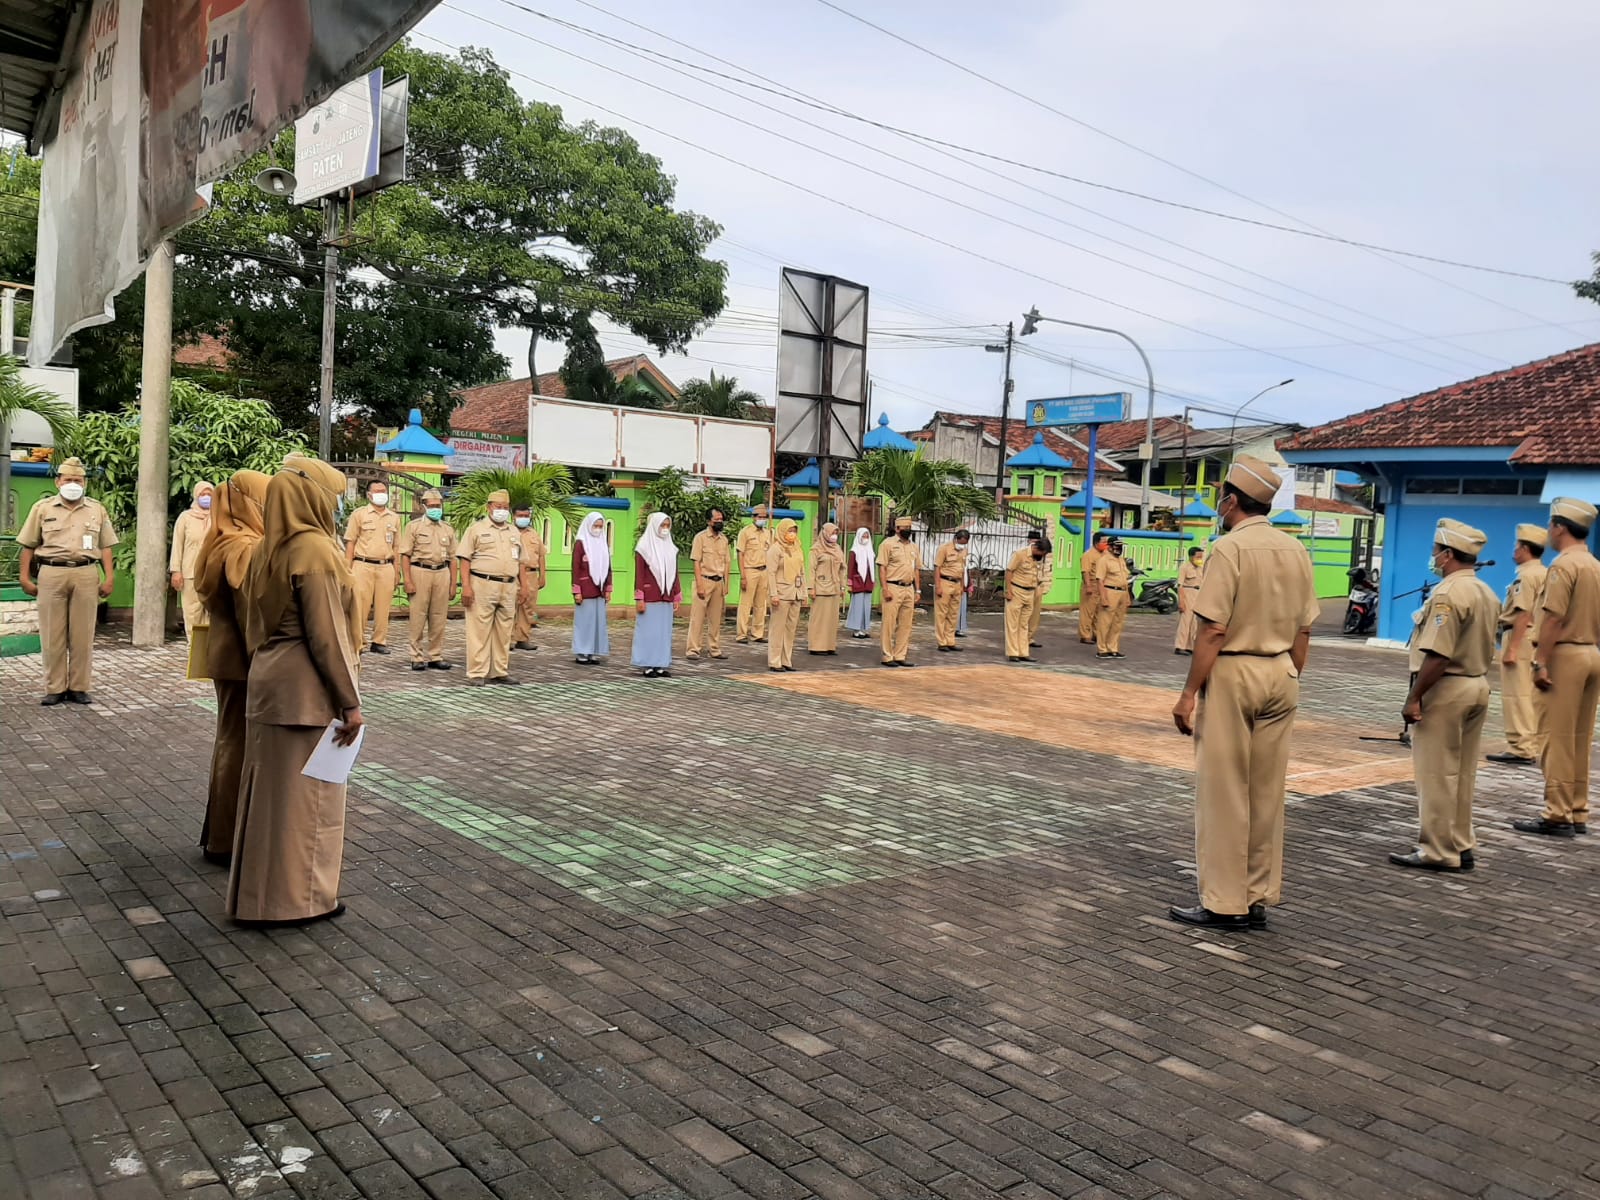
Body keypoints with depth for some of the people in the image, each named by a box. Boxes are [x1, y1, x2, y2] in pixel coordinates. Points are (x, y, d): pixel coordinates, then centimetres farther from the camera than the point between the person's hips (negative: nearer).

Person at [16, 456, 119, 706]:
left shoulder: (97, 510, 12)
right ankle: (55, 688, 8)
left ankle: (79, 688, 8)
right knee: (52, 635, 2)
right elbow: (28, 546, 9)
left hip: (86, 575, 1)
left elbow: (105, 547, 11)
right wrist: (24, 577, 3)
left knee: (83, 635, 2)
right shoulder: (42, 508, 8)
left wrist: (109, 578, 3)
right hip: (51, 574, 0)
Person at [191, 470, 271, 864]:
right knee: (240, 743, 0)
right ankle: (229, 840, 9)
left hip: (224, 654, 10)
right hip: (244, 659, -10)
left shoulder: (220, 544, 10)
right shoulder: (245, 549, -20)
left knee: (230, 738, 19)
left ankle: (220, 833, 29)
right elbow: (252, 615, -23)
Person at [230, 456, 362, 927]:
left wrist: (265, 666, 21)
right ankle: (301, 897, 11)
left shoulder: (267, 549, 10)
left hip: (267, 679, 9)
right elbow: (327, 634, -19)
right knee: (306, 791, 2)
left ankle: (258, 889, 26)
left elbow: (255, 621, 14)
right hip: (305, 687, -9)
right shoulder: (316, 550, -17)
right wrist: (350, 701, -15)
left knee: (269, 787, 16)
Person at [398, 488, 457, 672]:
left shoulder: (448, 530, 15)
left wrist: (453, 584, 9)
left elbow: (452, 558, 16)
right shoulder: (413, 526, 4)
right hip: (420, 572, -4)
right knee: (418, 618, -2)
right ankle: (417, 657, 5)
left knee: (439, 619, 5)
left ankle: (436, 656, 13)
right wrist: (408, 581, -10)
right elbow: (405, 555, -2)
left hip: (442, 574, 4)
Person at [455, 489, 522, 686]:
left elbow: (521, 562, 20)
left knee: (504, 632, 8)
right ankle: (476, 674, -1)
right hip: (482, 586, -5)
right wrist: (466, 586, -13)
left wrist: (524, 586, 11)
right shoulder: (476, 528, 1)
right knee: (479, 631, -4)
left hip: (509, 588, 5)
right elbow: (465, 558, -4)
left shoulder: (514, 531, 18)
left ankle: (500, 672, 16)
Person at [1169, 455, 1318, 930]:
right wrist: (1289, 680, 20)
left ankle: (1224, 903, 7)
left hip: (1232, 675, -7)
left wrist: (1189, 692, -12)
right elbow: (1303, 631, 10)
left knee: (1223, 793, 1)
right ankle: (1259, 899, 20)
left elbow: (1213, 630, -17)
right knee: (1267, 792, 12)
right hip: (1280, 677, 7)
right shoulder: (1296, 550, 7)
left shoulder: (1231, 547, -13)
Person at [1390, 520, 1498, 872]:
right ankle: (1461, 847, 23)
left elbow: (1437, 655, -25)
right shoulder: (1487, 593, 12)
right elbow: (1486, 649, 17)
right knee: (1463, 774, 15)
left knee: (1436, 774, -2)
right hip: (1478, 686, 10)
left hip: (1445, 689, -10)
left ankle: (1437, 852, 4)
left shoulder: (1449, 594, -20)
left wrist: (1414, 697, -20)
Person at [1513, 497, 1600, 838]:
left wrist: (1540, 663, -17)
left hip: (1566, 654, -8)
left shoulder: (1564, 565, -13)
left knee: (1558, 740, -4)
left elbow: (1553, 618, -19)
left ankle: (1557, 816, -1)